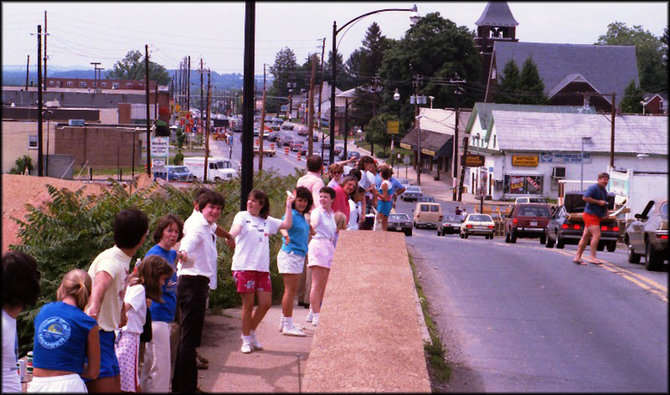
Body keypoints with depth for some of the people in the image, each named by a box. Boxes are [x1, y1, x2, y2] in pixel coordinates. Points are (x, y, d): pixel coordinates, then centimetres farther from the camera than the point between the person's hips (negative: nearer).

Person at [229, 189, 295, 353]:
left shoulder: (267, 221, 17)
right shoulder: (242, 216, 2)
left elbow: (287, 224, 15)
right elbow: (235, 230, -17)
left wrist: (289, 205, 13)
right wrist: (231, 235, -39)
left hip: (262, 268, 5)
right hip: (244, 267, -5)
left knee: (266, 303, 2)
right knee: (248, 304, -2)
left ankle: (251, 332, 23)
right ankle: (246, 340, 11)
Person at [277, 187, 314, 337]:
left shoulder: (302, 216, 13)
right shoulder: (291, 214, -13)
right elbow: (283, 226, -36)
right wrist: (286, 235, -54)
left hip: (299, 256, 9)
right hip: (290, 254, -9)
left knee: (292, 290, 14)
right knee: (290, 290, -9)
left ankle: (285, 323, 22)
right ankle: (287, 326, -7)